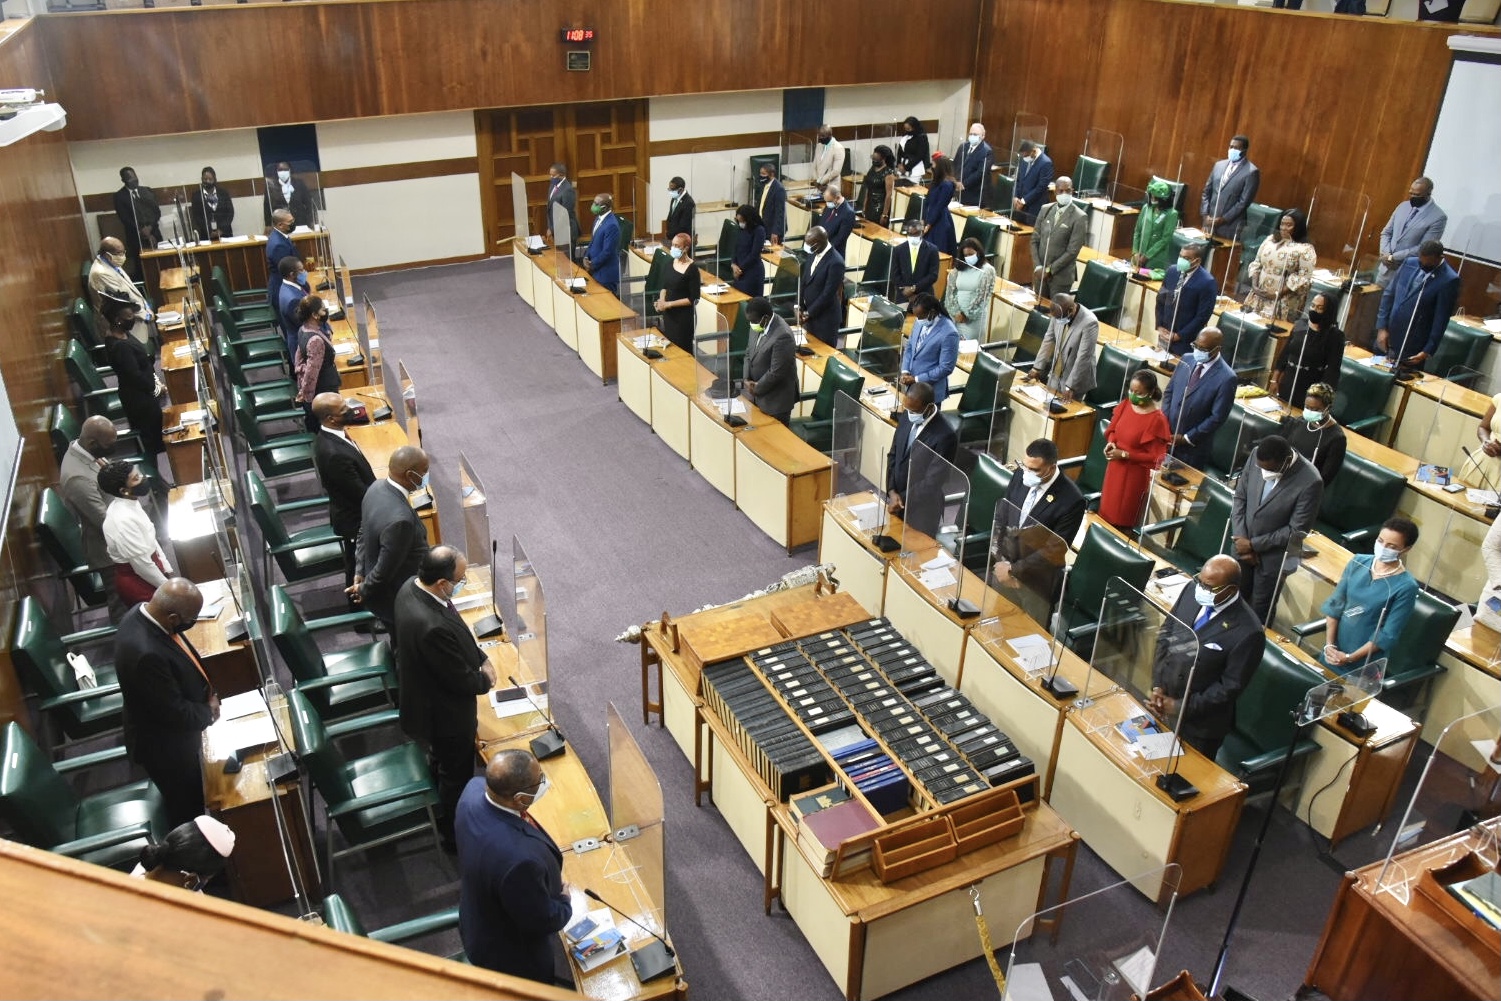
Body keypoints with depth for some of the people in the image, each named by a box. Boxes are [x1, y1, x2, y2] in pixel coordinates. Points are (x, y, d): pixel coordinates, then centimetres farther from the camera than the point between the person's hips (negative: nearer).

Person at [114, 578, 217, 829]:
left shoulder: (145, 613, -13)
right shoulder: (146, 653, -42)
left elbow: (183, 665, 5)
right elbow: (175, 712, -31)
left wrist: (207, 692, -7)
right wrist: (209, 711, -13)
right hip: (165, 744, -9)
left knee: (191, 798, 32)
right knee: (186, 808, 18)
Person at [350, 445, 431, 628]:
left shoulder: (378, 487, -10)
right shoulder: (400, 519, -39)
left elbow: (363, 532, 5)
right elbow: (384, 571, -28)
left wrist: (359, 573, 7)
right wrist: (363, 590, -10)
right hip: (399, 602, -8)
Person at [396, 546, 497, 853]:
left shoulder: (412, 587, -14)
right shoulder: (433, 627, -43)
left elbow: (457, 635, 4)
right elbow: (461, 681, -28)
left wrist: (481, 657, -3)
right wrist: (485, 680, -8)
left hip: (429, 701, 9)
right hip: (445, 715, -9)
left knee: (440, 765, 32)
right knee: (457, 776, 17)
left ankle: (443, 817, 56)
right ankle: (455, 835, 40)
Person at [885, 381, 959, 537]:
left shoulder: (945, 436, -26)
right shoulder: (907, 419, -5)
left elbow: (932, 482, -22)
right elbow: (893, 456, 4)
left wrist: (902, 499, -16)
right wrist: (892, 492, -8)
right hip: (896, 499, 6)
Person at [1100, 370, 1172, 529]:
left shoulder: (1157, 420, -22)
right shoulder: (1126, 404, -4)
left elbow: (1154, 456, -18)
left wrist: (1124, 454, -22)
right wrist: (1111, 443, -10)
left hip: (1135, 474, -6)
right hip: (1115, 467, 6)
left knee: (1123, 520, 8)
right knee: (1107, 509, 21)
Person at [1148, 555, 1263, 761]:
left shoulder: (1248, 631, -25)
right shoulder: (1192, 591, -7)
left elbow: (1230, 685, -19)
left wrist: (1180, 707, -17)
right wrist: (1157, 686, -6)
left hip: (1198, 723, -5)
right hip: (1160, 704, 5)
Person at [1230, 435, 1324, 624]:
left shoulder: (1310, 482, -27)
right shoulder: (1257, 456, -14)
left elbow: (1297, 531, -19)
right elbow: (1239, 497, -2)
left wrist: (1254, 544, -15)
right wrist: (1242, 541, -10)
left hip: (1274, 555, -4)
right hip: (1243, 544, 4)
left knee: (1260, 610, 13)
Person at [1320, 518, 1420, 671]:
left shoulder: (1406, 586, -16)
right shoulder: (1358, 562, -4)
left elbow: (1388, 635, -15)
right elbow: (1335, 604, 0)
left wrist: (1349, 658, -16)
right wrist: (1329, 644, -7)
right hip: (1334, 650, 4)